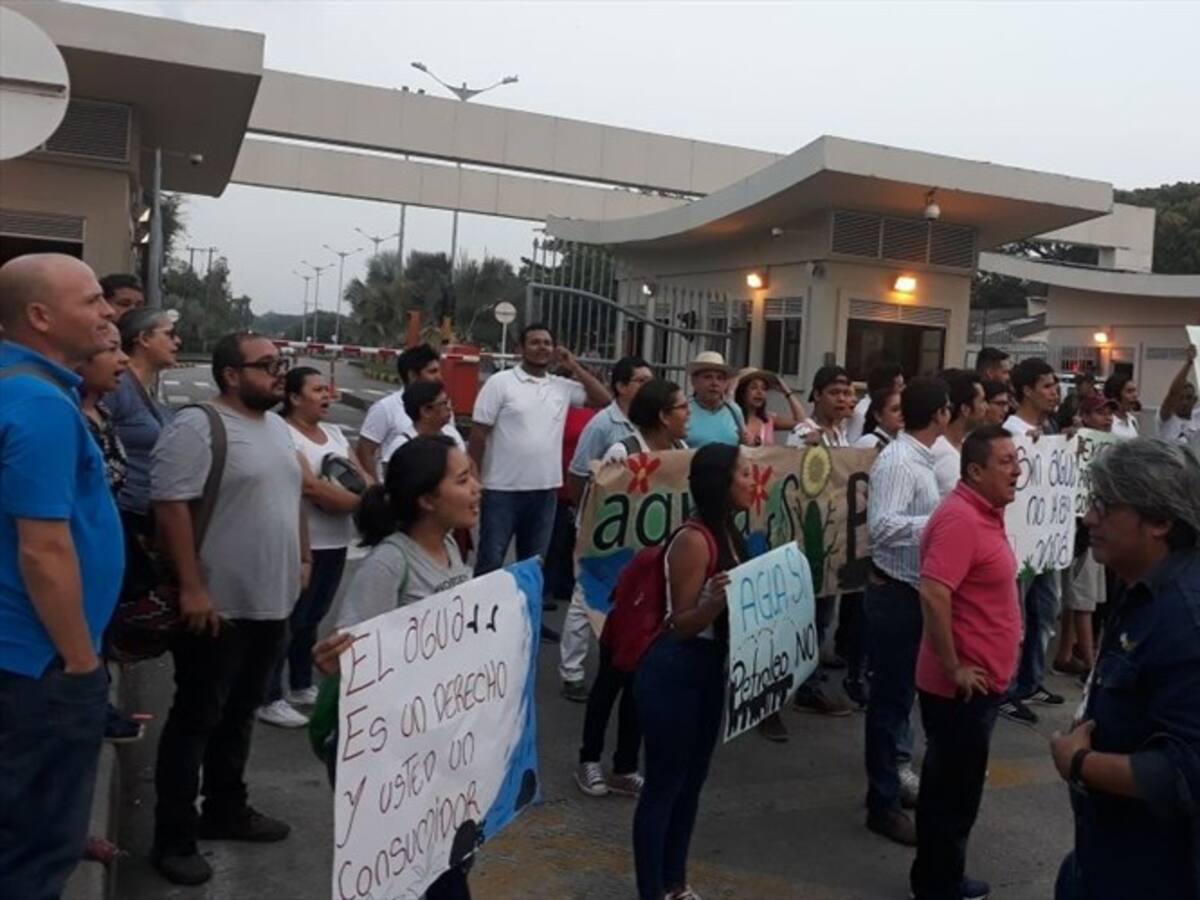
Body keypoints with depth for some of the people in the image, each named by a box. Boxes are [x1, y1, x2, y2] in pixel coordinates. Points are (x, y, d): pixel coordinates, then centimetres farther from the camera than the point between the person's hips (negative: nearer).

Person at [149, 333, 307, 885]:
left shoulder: (278, 428, 12)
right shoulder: (197, 428, -15)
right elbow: (171, 508, -20)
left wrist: (302, 558, 17)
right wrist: (192, 588, -22)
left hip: (271, 602, 8)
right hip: (218, 605, -8)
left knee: (239, 714, 19)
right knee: (196, 719, 2)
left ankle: (226, 810, 33)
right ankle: (174, 839, 14)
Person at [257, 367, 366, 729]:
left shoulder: (334, 433, 13)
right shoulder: (285, 435, -13)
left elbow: (361, 475, 10)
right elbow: (312, 487, -22)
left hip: (336, 541, 8)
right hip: (304, 543, -8)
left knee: (311, 618, 18)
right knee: (289, 620, -1)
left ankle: (302, 686, 31)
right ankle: (268, 699, 9)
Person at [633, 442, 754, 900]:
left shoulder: (728, 534, 6)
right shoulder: (694, 540, -21)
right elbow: (681, 623, -20)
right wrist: (715, 599, -37)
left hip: (709, 668, 9)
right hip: (672, 672, -9)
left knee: (692, 779, 18)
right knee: (663, 783, 2)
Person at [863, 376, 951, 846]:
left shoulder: (920, 459, 9)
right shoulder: (899, 462, -21)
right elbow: (881, 525, -32)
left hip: (913, 590, 10)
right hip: (895, 592, -10)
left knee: (903, 688, 21)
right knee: (890, 694, 0)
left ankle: (896, 768, 38)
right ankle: (884, 804, 11)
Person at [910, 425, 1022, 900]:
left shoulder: (985, 512, 9)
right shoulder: (960, 518, -22)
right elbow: (933, 595, -31)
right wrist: (954, 668, -23)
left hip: (981, 679, 10)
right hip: (962, 685, -10)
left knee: (954, 785, 20)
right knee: (952, 789, 4)